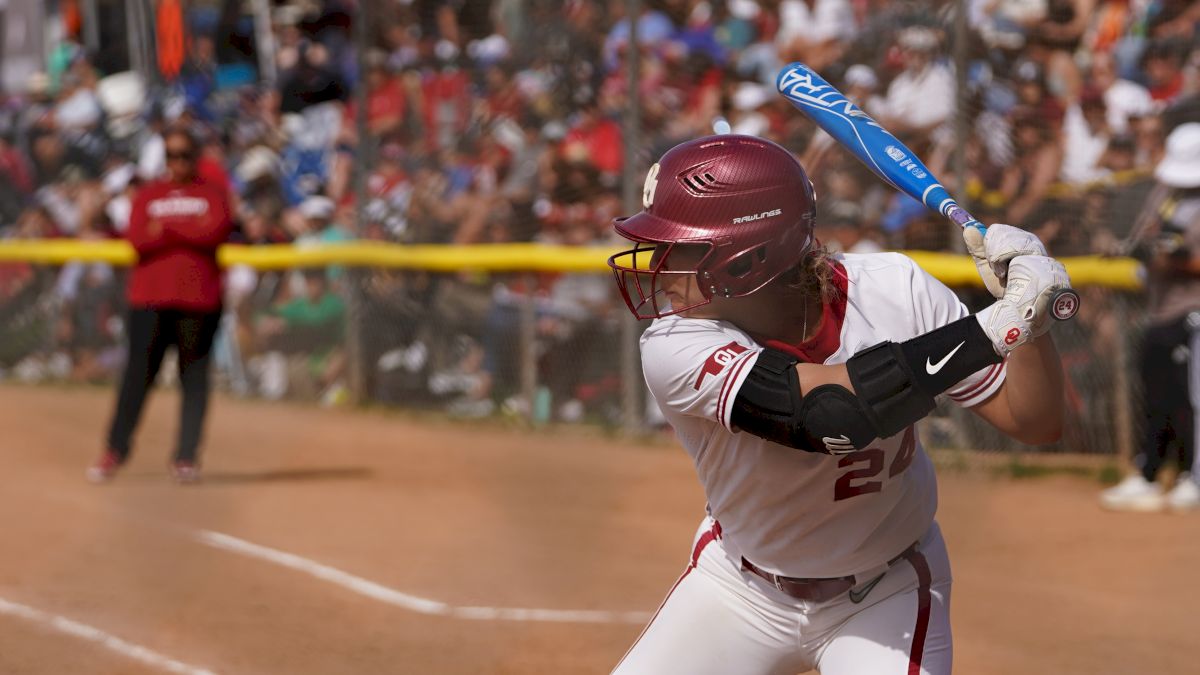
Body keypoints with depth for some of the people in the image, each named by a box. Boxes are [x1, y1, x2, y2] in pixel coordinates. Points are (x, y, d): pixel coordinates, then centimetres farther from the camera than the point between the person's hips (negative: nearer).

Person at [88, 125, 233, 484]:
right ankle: (115, 451, 0)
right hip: (149, 297, 0)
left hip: (199, 300, 0)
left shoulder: (212, 194, 11)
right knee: (138, 373, -4)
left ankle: (186, 456, 2)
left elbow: (216, 232, -9)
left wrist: (165, 230, -7)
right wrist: (192, 230, -10)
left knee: (194, 377, -1)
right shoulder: (147, 195, 13)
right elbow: (138, 240, -3)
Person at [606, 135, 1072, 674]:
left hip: (886, 594, -1)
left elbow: (1035, 423, -13)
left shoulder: (892, 293, -21)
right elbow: (830, 413, -42)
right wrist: (990, 331, -42)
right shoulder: (674, 348, -27)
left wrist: (1030, 316, -32)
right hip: (740, 588, 1)